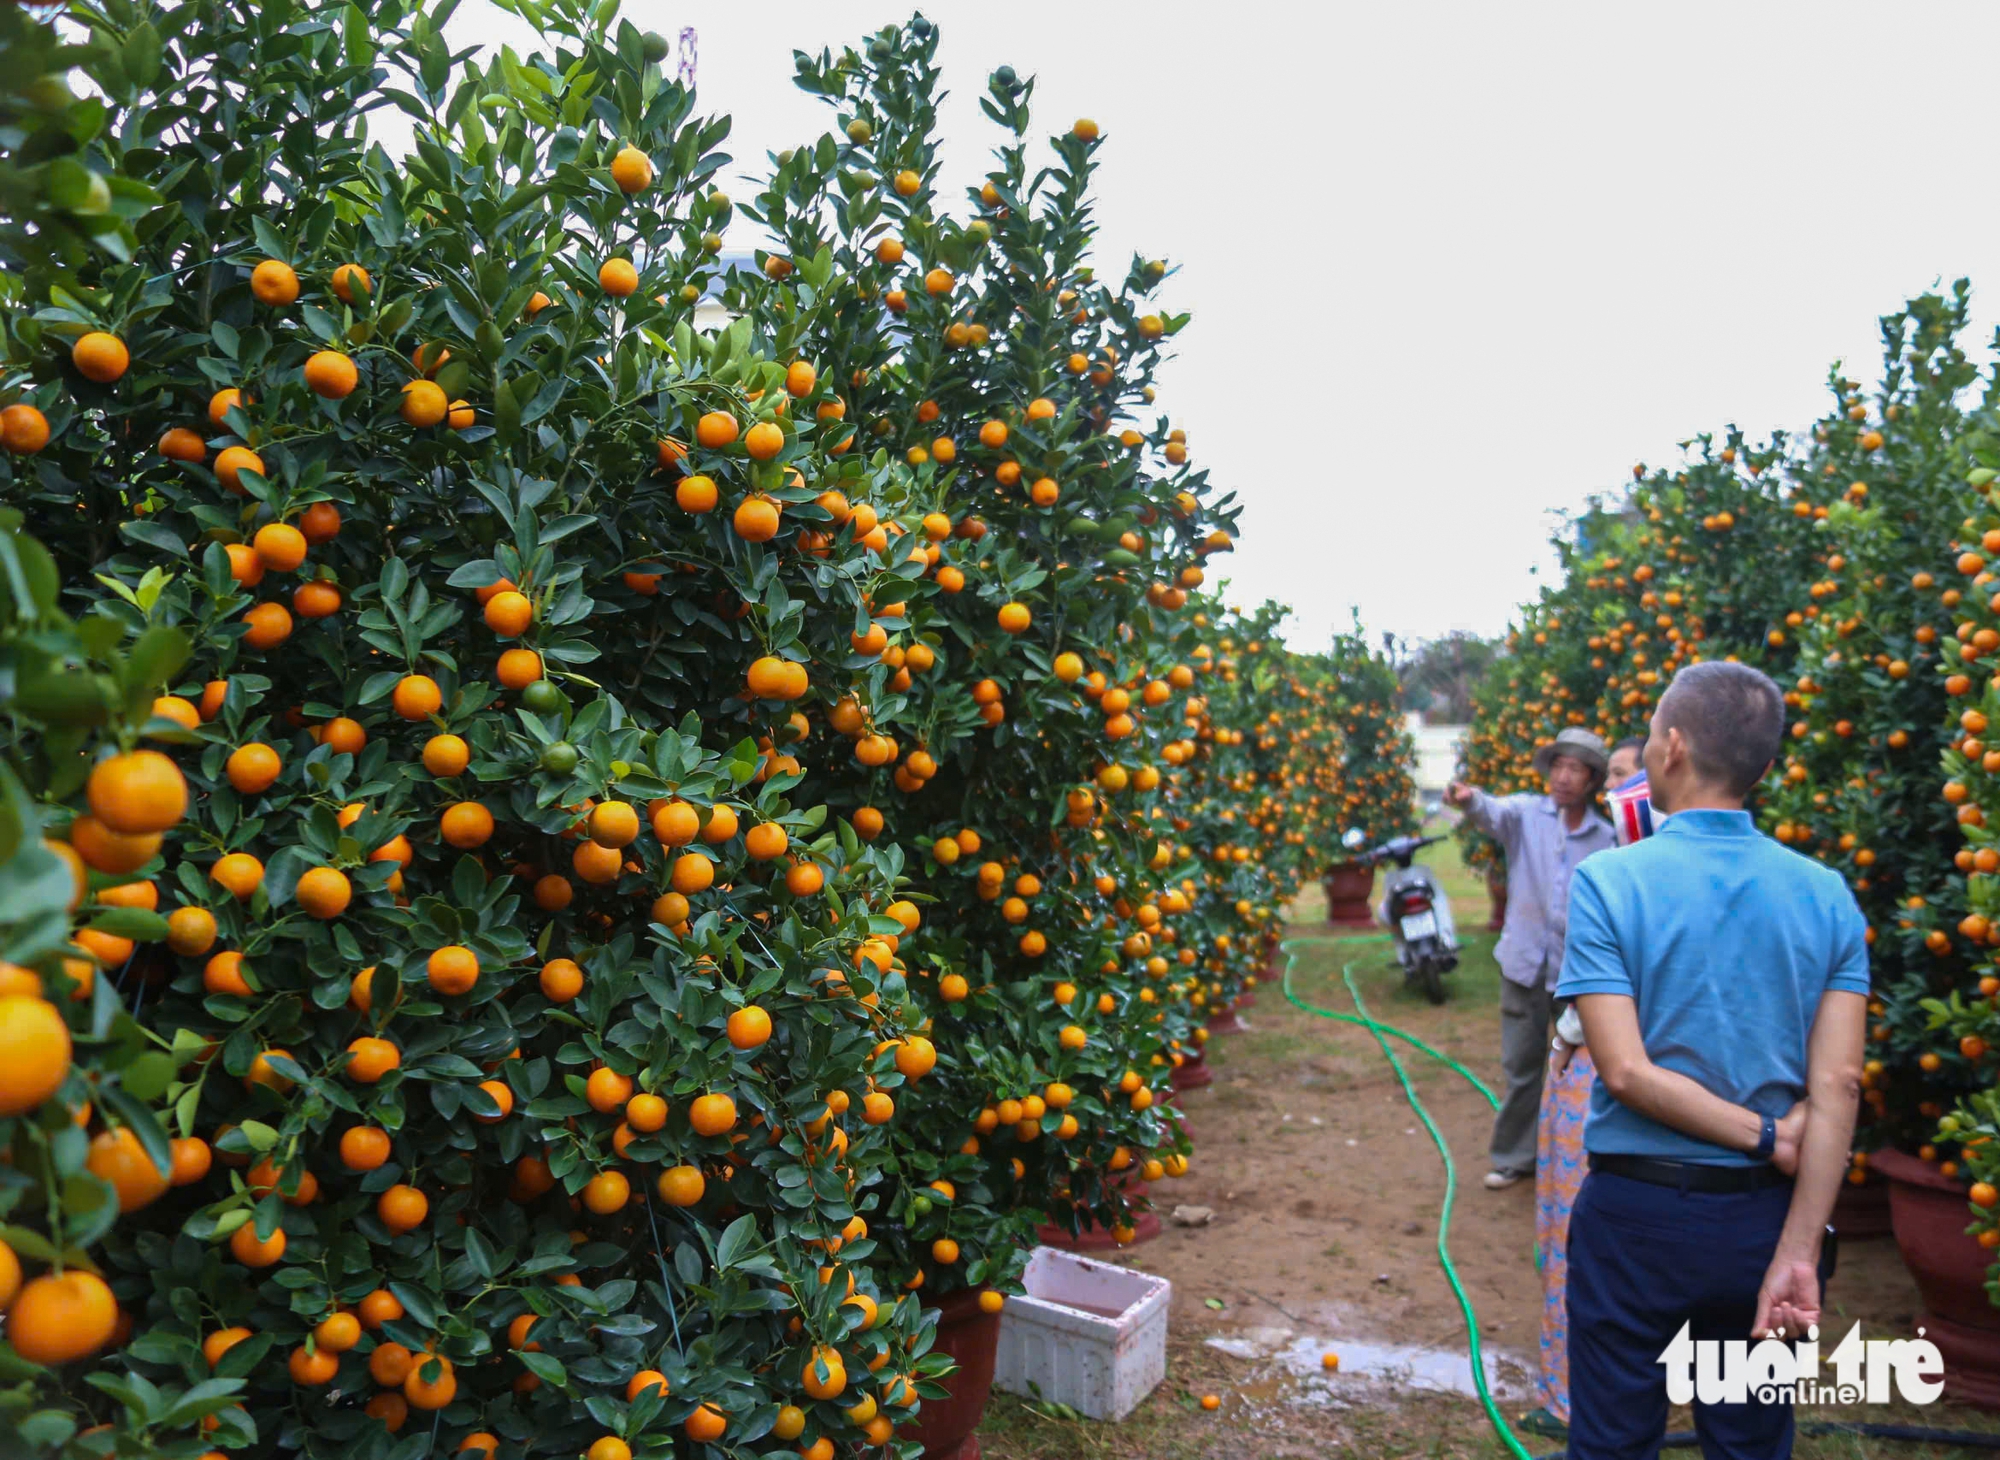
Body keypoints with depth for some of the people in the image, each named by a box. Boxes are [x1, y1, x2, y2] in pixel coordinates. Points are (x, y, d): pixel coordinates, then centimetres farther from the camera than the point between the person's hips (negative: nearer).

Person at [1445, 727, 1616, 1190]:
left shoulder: (1605, 838, 0)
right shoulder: (1527, 813, -2)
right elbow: (1496, 814, -24)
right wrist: (1470, 800, -47)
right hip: (1525, 963, 0)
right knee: (1521, 1066, 10)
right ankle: (1515, 1156, 25)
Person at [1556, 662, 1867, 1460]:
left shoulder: (1608, 883, -15)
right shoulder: (1827, 895, -4)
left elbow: (1626, 1071, -20)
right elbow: (1837, 1085, -9)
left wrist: (1765, 1137, -9)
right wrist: (1798, 1252, -10)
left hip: (1636, 1214, -3)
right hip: (1767, 1217, 4)